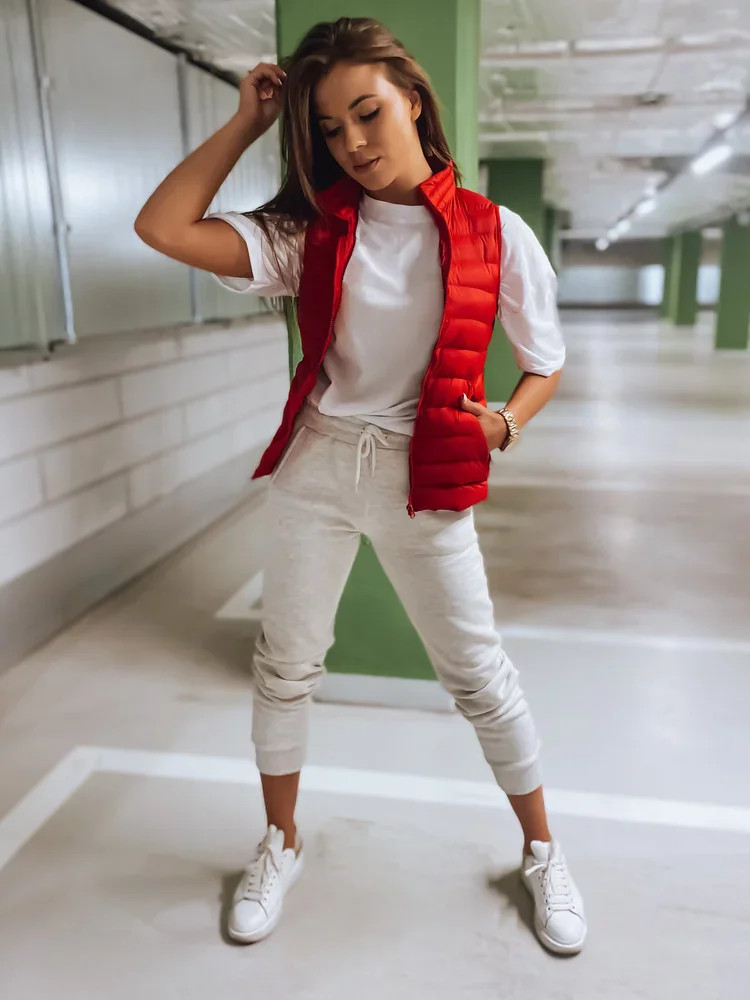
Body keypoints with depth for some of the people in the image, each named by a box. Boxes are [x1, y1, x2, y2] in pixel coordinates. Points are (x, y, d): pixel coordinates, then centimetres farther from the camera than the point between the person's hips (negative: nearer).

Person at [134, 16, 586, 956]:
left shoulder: (493, 233, -5)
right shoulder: (312, 228, -1)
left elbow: (547, 363, 4)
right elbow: (163, 228, -10)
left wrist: (502, 423, -15)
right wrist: (247, 122, -5)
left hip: (422, 481, -2)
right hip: (315, 466, 3)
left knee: (478, 672, 8)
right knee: (285, 664, 12)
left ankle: (541, 851, 34)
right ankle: (281, 843, 38)